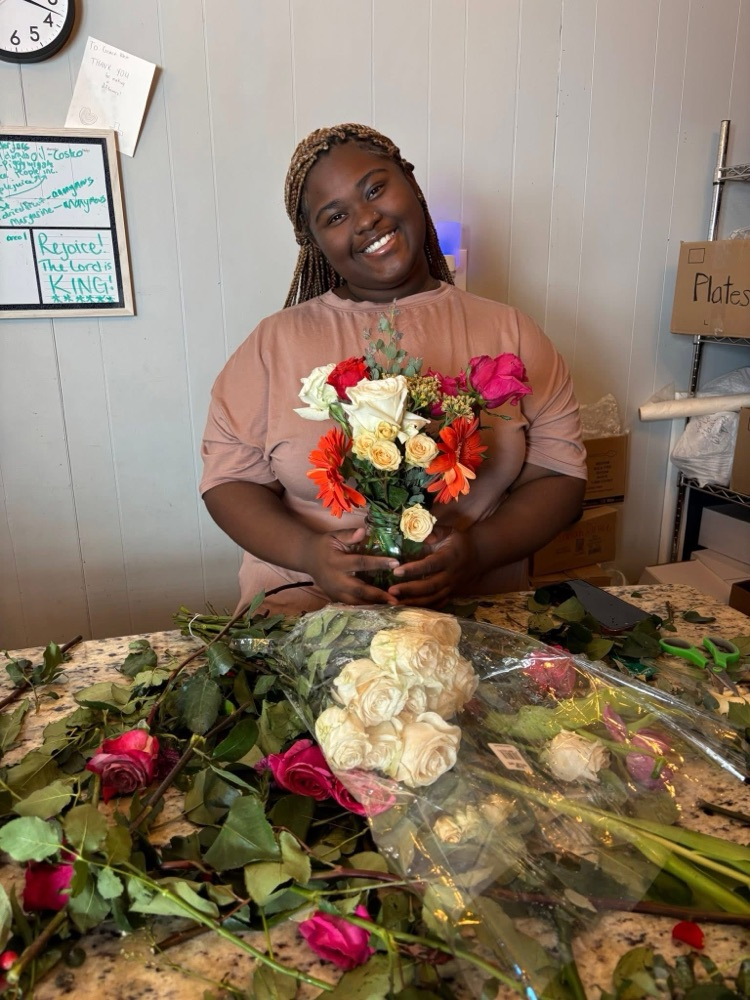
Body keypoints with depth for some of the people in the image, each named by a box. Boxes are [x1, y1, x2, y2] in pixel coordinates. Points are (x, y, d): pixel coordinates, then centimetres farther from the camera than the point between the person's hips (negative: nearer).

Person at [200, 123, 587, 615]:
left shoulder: (510, 332, 9)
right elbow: (230, 478, 4)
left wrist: (478, 551, -13)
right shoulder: (276, 342, 7)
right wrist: (307, 553, -14)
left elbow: (560, 474, 6)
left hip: (479, 605, 2)